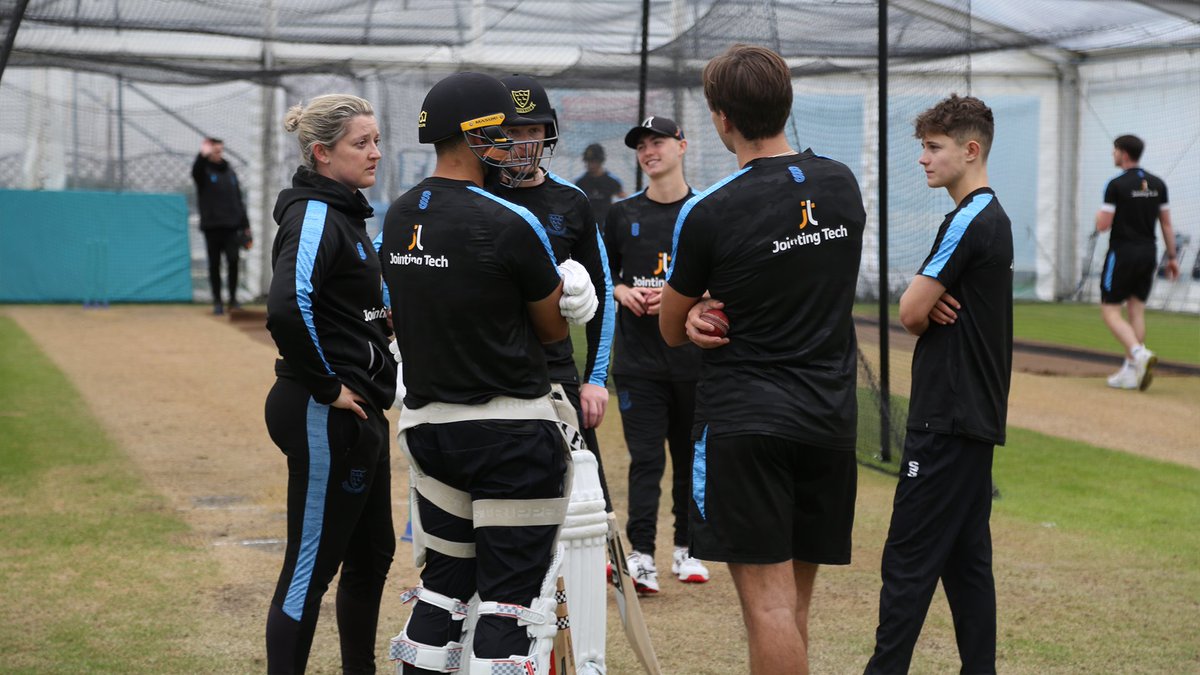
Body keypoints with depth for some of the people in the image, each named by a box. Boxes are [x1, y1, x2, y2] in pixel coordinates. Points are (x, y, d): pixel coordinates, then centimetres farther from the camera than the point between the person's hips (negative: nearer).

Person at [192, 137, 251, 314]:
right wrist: (203, 156, -46)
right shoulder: (204, 171, 1)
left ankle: (233, 299, 7)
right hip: (211, 226, -3)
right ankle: (217, 302, 8)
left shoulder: (230, 172, 14)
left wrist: (245, 226, 12)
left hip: (231, 226, 3)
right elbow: (196, 172, -25)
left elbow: (239, 200, 16)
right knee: (214, 265, 2)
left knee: (233, 262, -5)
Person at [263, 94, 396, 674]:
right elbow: (288, 306, -33)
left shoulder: (343, 212, 14)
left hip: (360, 412, 10)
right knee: (311, 567, -4)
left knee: (372, 552, 19)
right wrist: (327, 385, -22)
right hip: (326, 417, -10)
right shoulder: (315, 216, -16)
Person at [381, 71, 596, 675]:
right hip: (510, 430, -7)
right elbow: (553, 329, -6)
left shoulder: (396, 219, 6)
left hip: (427, 422, 7)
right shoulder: (509, 223, -16)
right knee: (512, 594, 1)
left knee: (444, 581, 18)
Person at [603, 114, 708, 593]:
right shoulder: (623, 214, 9)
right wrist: (623, 292, -6)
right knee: (645, 458, -6)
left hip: (695, 356, 0)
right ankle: (641, 557, -9)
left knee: (692, 458, 9)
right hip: (639, 359, 0)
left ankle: (685, 551, 22)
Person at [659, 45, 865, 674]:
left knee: (768, 600, -4)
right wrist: (725, 309, 5)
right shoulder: (842, 184, 4)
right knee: (795, 596, 14)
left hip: (745, 422, -6)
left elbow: (671, 331, 1)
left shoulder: (707, 213, -13)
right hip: (831, 417, 6)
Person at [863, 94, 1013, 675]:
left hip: (948, 420, -10)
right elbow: (924, 310, 17)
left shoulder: (969, 222, -15)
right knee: (966, 558, 11)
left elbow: (910, 311, -14)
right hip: (975, 414, 10)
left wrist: (927, 314, 7)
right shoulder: (994, 218, 16)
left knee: (909, 557, -7)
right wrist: (935, 309, -5)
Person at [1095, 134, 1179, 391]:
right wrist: (1172, 257, 13)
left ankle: (1139, 353, -23)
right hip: (1148, 254, 6)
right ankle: (1130, 373, 8)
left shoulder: (1116, 185, -12)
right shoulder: (1157, 184, 6)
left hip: (1122, 254, -6)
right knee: (1137, 310, 10)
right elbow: (1166, 224, 8)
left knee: (1110, 310, 0)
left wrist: (1099, 214, 9)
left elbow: (1102, 225, -14)